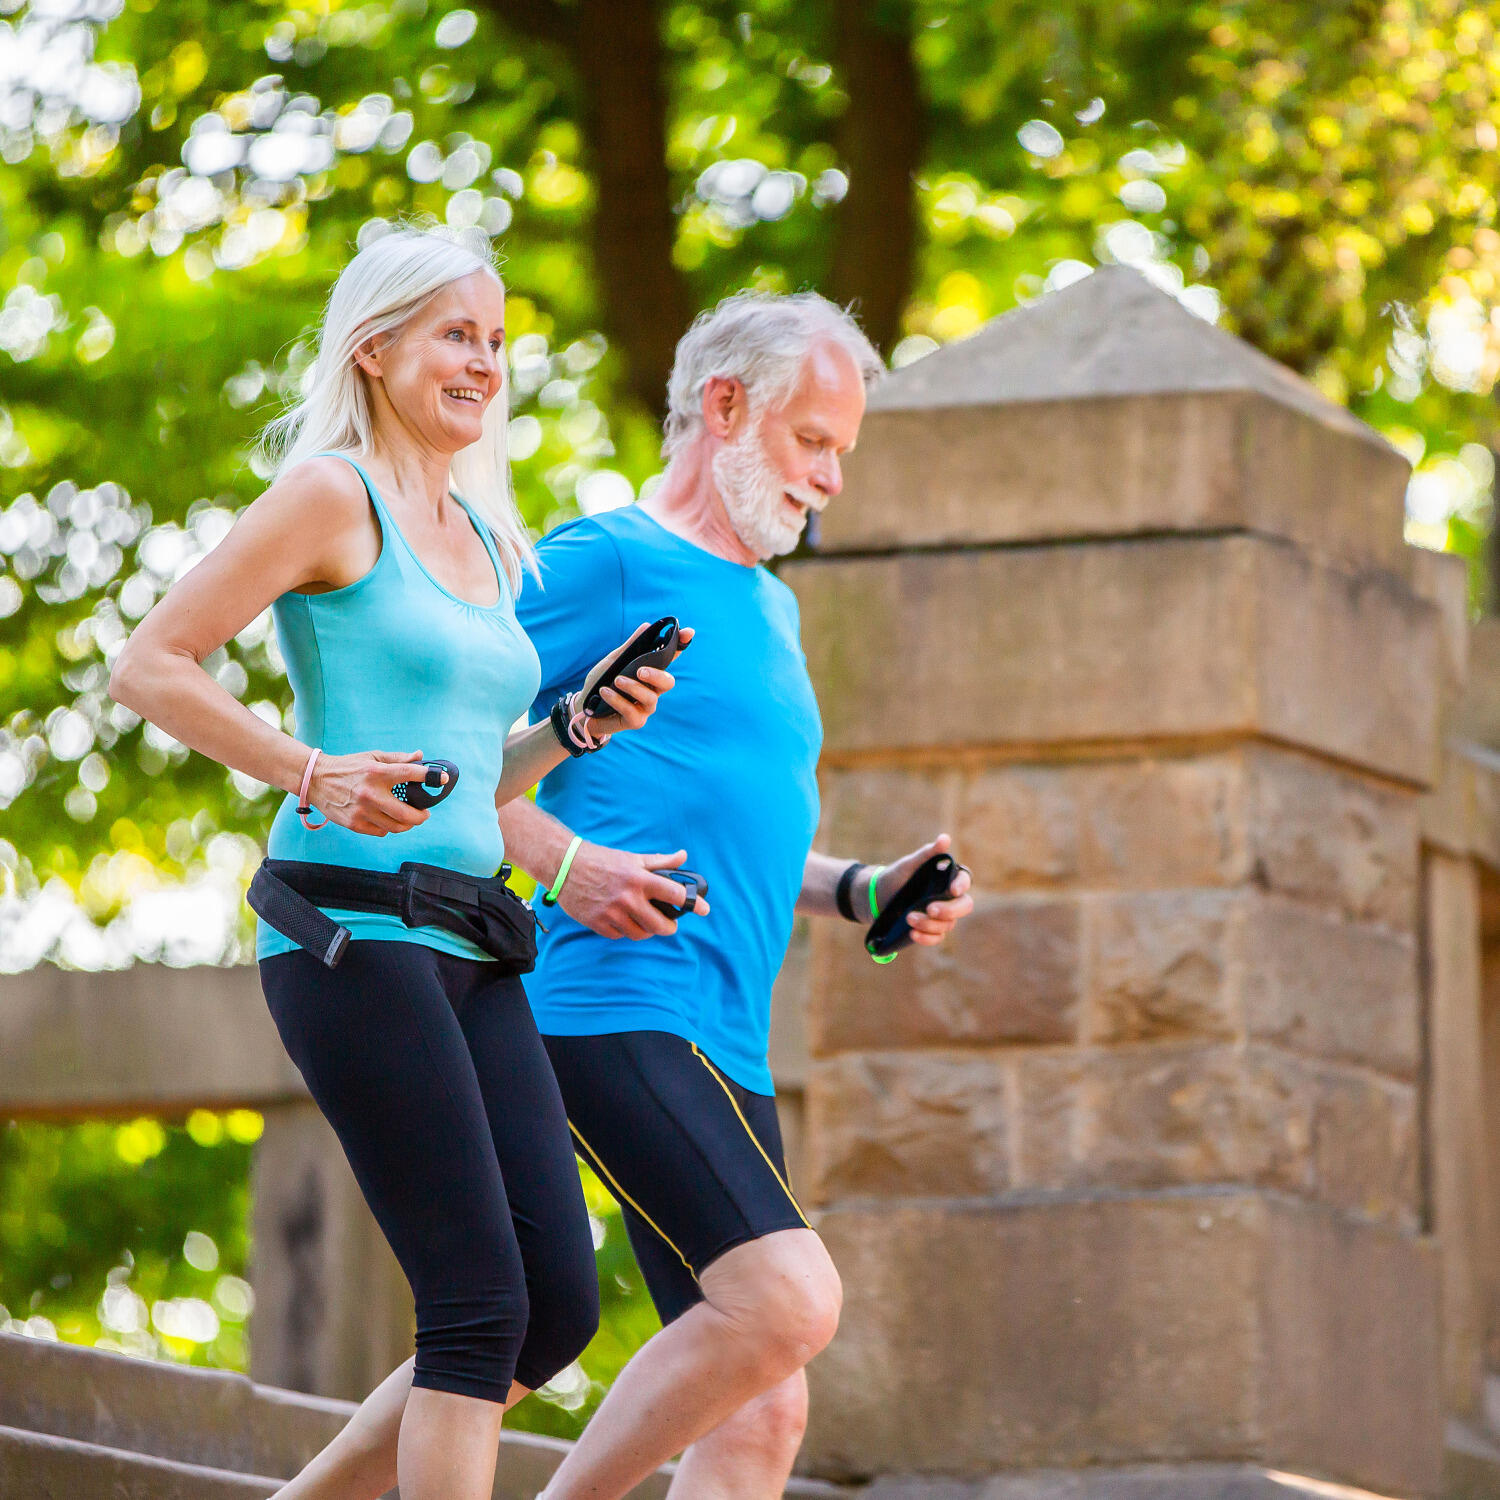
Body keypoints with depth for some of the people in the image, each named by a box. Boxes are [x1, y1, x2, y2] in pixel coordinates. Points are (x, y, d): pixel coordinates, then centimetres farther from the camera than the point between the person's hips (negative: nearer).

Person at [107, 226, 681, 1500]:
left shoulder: (486, 542, 22)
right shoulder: (333, 497, -1)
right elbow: (151, 668, -7)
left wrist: (584, 730, 9)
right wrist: (313, 773, -17)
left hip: (472, 945, 8)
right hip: (353, 928, -8)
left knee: (559, 1300, 0)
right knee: (482, 1302, -14)